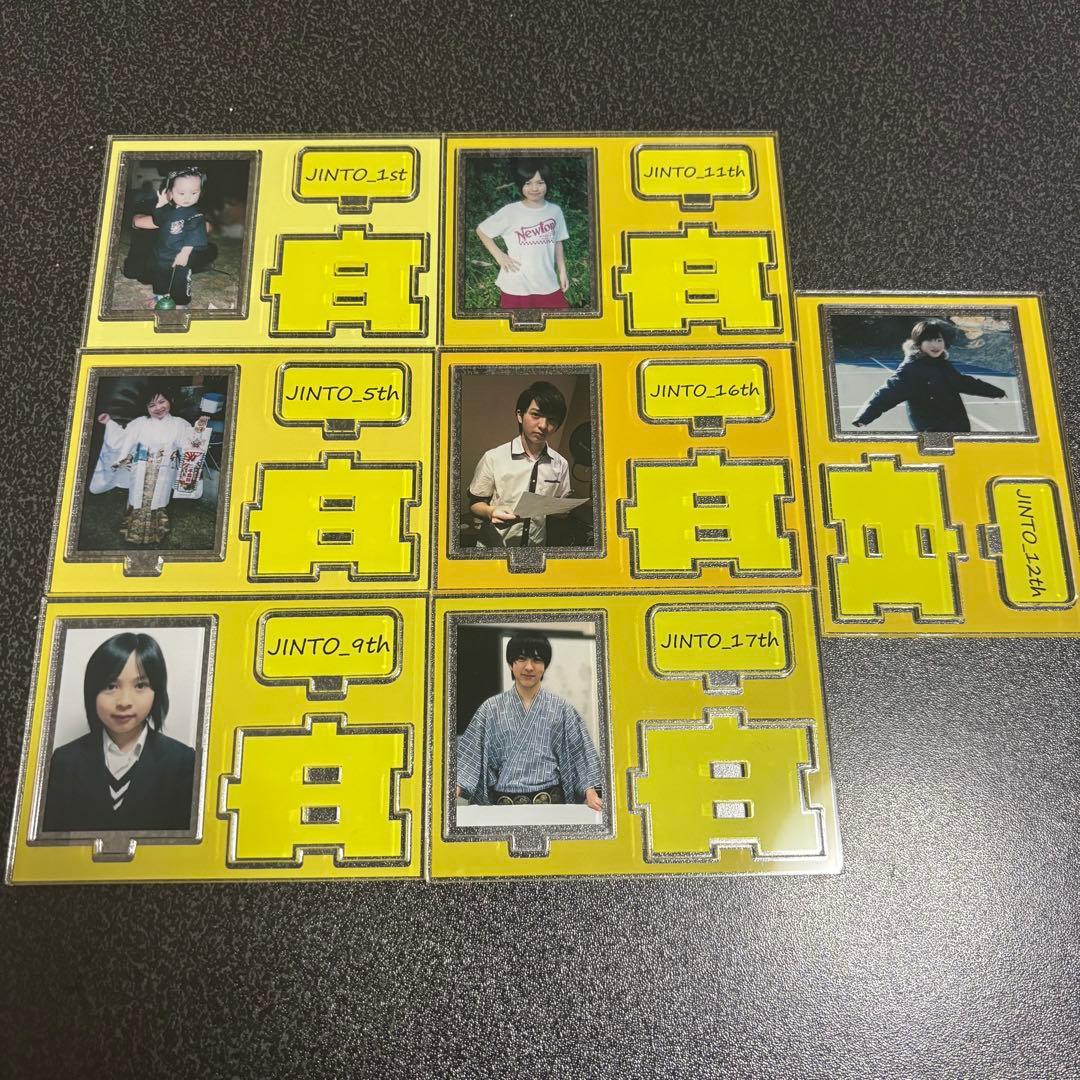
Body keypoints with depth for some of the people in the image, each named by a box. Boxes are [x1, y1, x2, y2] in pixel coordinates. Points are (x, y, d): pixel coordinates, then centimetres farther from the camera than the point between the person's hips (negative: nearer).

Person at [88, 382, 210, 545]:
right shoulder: (140, 423, 5)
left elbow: (190, 441, -3)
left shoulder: (178, 424, 2)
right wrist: (110, 423, 7)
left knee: (158, 505, 6)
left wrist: (199, 427, -18)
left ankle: (155, 535, 17)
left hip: (163, 475, -1)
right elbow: (123, 438, 10)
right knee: (138, 503, 8)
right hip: (141, 473, 1)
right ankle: (133, 533, 19)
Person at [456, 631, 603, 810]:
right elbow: (471, 755, 0)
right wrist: (455, 788, -14)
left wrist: (591, 793, -14)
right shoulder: (492, 708, 3)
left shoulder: (562, 709, 2)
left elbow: (581, 754, 0)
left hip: (551, 803, 0)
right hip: (503, 802, 0)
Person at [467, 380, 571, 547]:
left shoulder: (560, 464, 3)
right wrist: (491, 512, -18)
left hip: (537, 547, 3)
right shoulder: (494, 458, -7)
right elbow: (475, 503, 1)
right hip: (494, 546, -2)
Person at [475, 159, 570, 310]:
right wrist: (499, 256, -7)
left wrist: (562, 272, 12)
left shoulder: (555, 211, 2)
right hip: (516, 286, -3)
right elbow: (481, 230, 0)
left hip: (548, 283, 4)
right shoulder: (510, 212, -9)